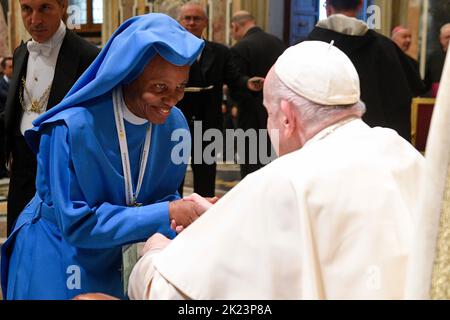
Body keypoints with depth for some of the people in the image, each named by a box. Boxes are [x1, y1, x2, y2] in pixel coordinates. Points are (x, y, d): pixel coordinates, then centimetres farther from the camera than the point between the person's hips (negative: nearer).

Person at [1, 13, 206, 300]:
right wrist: (163, 214, -31)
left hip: (121, 256, 5)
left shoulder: (175, 123, -12)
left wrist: (179, 210, -25)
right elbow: (77, 223, -26)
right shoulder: (71, 127, -28)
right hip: (57, 254, -4)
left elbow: (165, 193, -1)